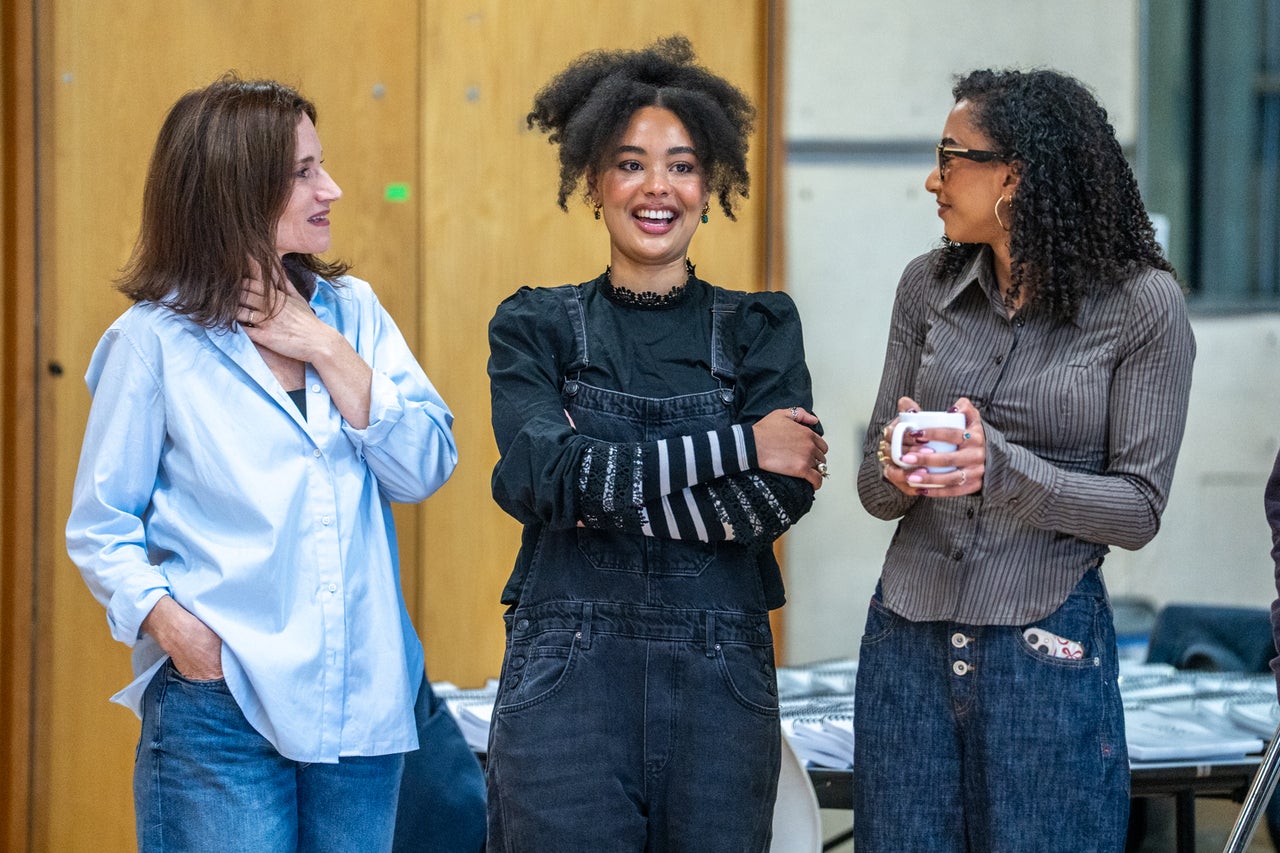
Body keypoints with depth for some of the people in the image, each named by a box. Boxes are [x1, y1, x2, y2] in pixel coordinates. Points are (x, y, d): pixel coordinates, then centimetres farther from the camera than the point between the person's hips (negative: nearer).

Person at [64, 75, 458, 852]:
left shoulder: (352, 311, 9)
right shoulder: (156, 338, -2)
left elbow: (426, 471, 1)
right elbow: (100, 526, 0)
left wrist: (333, 357, -6)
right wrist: (167, 621, -16)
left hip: (363, 699, 4)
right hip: (222, 704, -4)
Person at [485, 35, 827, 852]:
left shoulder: (760, 327, 8)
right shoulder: (536, 326, 6)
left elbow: (781, 497, -6)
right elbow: (535, 477, -11)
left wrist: (599, 490, -11)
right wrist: (738, 445, -11)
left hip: (720, 682, 1)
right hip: (567, 674, -1)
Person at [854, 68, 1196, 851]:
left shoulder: (1141, 303, -7)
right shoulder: (929, 286, 6)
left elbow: (1139, 507, -8)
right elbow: (874, 485, 9)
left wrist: (1001, 469, -23)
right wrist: (896, 472, -15)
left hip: (1046, 649, -4)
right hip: (909, 640, 4)